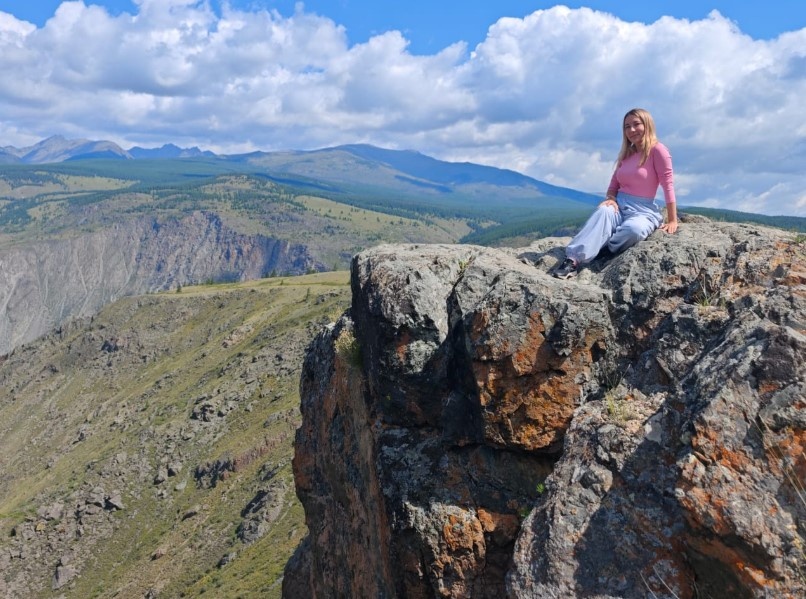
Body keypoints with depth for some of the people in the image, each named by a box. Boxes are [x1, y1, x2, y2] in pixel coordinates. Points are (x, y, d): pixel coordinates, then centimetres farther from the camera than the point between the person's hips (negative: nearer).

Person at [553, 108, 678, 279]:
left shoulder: (657, 150, -5)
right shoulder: (626, 154, 15)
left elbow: (668, 186, -9)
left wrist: (672, 221, -13)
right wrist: (610, 199, -7)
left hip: (643, 210, -4)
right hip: (619, 205, 4)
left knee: (633, 229, -41)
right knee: (603, 211, -34)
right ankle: (573, 260, -49)